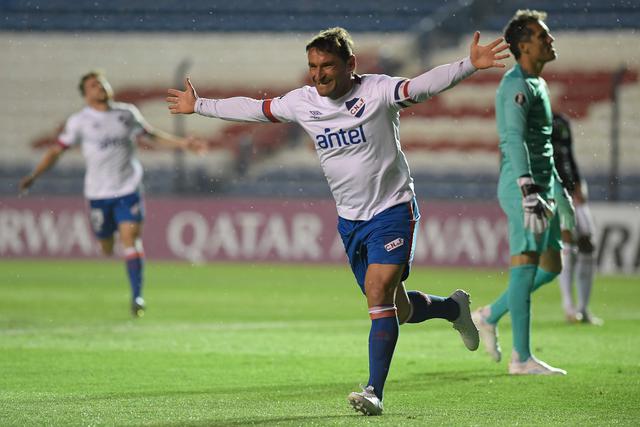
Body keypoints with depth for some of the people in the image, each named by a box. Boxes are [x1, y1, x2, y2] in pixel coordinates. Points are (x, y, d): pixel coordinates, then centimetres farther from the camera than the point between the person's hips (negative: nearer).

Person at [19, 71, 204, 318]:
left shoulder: (127, 113, 5)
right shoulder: (79, 121, -1)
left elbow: (152, 136, 17)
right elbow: (57, 150, 1)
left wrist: (182, 144, 9)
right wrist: (33, 176, -8)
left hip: (128, 188, 0)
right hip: (98, 192, 0)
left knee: (131, 237, -14)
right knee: (106, 247, 3)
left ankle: (137, 296, -13)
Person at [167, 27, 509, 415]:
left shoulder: (378, 91, -13)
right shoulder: (302, 102, 2)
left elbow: (425, 85, -27)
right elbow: (252, 109, 16)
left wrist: (470, 65, -43)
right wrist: (199, 106, 24)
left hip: (393, 210, -6)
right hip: (350, 219, 6)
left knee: (379, 295, -20)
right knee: (396, 310, 10)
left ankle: (375, 392, -19)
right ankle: (454, 308, 41)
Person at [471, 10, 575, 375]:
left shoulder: (538, 85, 20)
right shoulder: (517, 85, -12)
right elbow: (514, 140, -24)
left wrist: (559, 192, 31)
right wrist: (529, 193, -33)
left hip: (543, 188, 10)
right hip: (523, 188, -10)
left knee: (551, 266, 11)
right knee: (526, 264, -9)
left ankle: (490, 315, 23)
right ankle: (522, 358, -9)